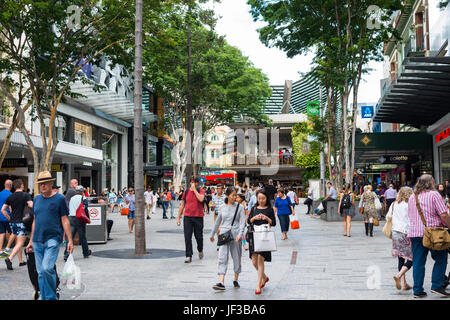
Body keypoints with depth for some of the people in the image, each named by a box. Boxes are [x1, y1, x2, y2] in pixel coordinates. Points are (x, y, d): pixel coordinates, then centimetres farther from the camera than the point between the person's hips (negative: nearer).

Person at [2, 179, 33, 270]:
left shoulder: (10, 197, 9)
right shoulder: (26, 195, -6)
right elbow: (31, 205, -20)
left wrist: (9, 218, 14)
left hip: (12, 222, 6)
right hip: (21, 221, -6)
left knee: (18, 242, 17)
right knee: (20, 243, -6)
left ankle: (21, 261, 22)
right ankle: (9, 259, -22)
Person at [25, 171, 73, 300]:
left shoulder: (59, 198, 0)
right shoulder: (37, 199, 14)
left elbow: (65, 220, -1)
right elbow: (35, 221, 19)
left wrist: (70, 240, -6)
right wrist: (31, 241, 18)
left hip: (53, 239, -5)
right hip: (38, 240, 5)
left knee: (47, 268, -18)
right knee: (40, 272, 6)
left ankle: (51, 297, -3)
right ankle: (44, 297, 16)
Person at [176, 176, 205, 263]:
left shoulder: (201, 190, 0)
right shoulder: (186, 191, 8)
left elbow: (201, 199, -22)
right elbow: (182, 205, 12)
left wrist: (194, 190, -13)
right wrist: (178, 217, 10)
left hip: (198, 217, -2)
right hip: (187, 217, 2)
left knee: (198, 236, 7)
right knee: (187, 237, -4)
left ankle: (200, 250, 36)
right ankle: (188, 256, 0)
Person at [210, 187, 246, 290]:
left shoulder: (240, 207, -1)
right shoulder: (222, 207, 7)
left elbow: (242, 222, -7)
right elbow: (218, 222, 17)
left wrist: (240, 234, -22)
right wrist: (212, 234, 23)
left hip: (235, 235, -1)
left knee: (237, 258, 8)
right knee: (222, 258, -8)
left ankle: (236, 280, 26)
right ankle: (221, 282, -12)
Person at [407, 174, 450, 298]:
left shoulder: (412, 197, 14)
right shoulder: (434, 194, -5)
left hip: (414, 232, 5)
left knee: (418, 262, 8)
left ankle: (418, 290, 9)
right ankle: (437, 286, 4)